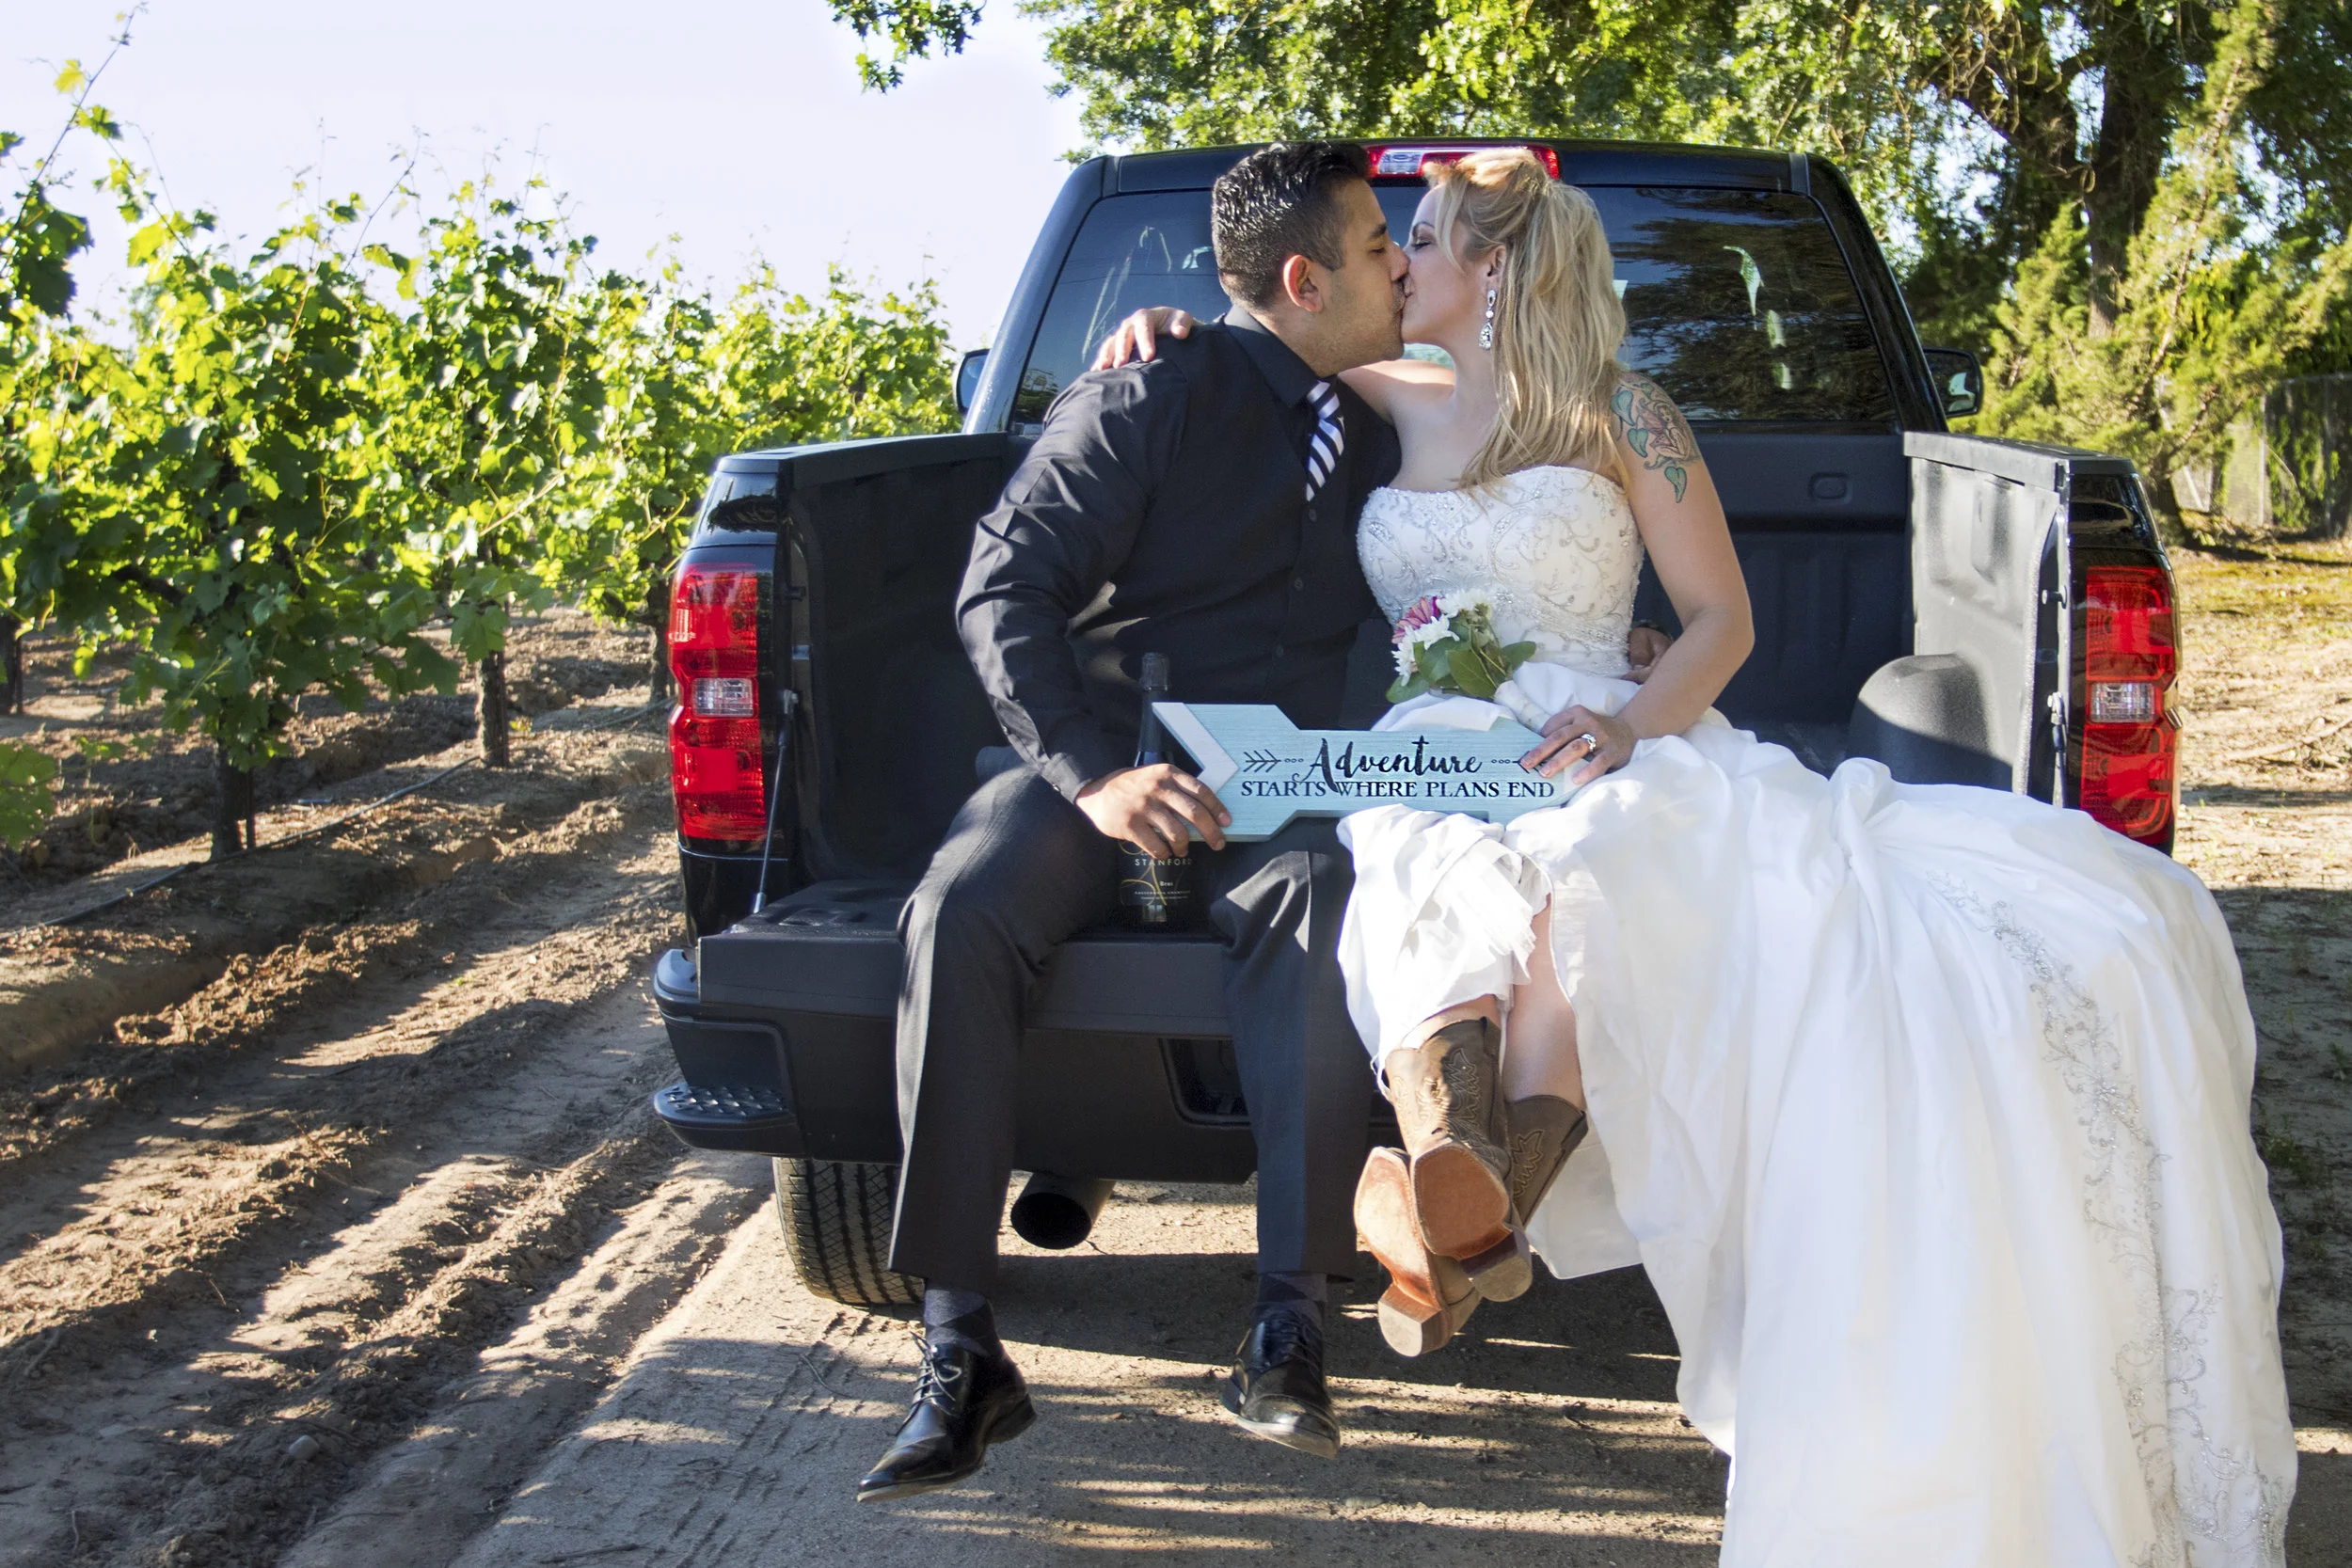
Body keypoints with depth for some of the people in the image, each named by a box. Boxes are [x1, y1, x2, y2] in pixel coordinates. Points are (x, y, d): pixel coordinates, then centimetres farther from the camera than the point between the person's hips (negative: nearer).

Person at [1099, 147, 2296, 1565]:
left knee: (1585, 861, -41)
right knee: (1455, 883, -38)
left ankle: (1471, 1221, -62)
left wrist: (1635, 723, -12)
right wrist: (1171, 327, 18)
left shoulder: (1624, 418, 12)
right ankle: (1457, 1173, -68)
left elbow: (1723, 617, 8)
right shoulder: (1396, 401, 23)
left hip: (1598, 755, -2)